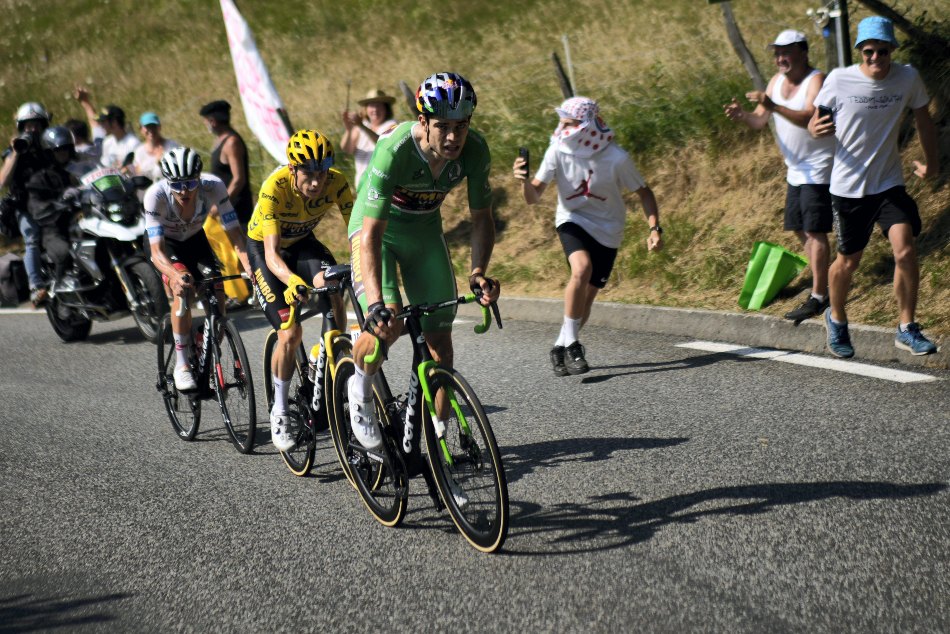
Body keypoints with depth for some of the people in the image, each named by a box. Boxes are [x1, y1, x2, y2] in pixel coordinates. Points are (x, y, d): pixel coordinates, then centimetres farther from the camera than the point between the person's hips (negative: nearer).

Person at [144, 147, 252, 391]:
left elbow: (234, 233, -30)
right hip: (165, 242, -3)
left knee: (217, 294, -14)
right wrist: (176, 275, -58)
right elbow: (157, 250, -39)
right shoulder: (156, 195, -37)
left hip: (195, 238, 3)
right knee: (182, 290, -29)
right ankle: (181, 366, -18)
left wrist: (249, 266, -47)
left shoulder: (213, 187, -33)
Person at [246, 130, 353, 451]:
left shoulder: (336, 182, -27)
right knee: (290, 333, -13)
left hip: (302, 241, 3)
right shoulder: (275, 187, -36)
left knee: (330, 287, -30)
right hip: (264, 246, -3)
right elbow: (272, 254, -42)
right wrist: (292, 281, -62)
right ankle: (280, 411, 9)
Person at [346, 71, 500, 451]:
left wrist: (478, 272, -28)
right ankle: (360, 389, 6)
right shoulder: (394, 150, -35)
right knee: (387, 325, -25)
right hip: (378, 229, -4)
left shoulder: (474, 150, -22)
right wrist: (377, 303, -49)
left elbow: (482, 217, -11)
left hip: (425, 232, 5)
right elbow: (372, 233, -39)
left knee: (439, 337, 1)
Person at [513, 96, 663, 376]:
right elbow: (533, 197, -16)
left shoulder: (616, 158, -20)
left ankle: (561, 347, 27)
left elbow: (644, 193, -6)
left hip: (606, 230, 1)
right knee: (582, 269, -29)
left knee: (587, 295, 4)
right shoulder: (558, 151, -16)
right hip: (572, 221, -1)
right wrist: (525, 181, -38)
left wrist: (654, 229, -18)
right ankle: (571, 344, -18)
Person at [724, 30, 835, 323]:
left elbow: (811, 118, -32)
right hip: (795, 169, 9)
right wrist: (741, 115, -15)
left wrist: (773, 106, -41)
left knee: (814, 231, -10)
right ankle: (824, 286, 23)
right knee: (801, 230, 12)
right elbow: (759, 121, 7)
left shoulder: (816, 80, -15)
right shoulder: (777, 80, 9)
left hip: (818, 169, -9)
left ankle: (818, 298, -8)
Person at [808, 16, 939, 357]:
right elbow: (817, 120, -2)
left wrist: (931, 162, 19)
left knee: (905, 251, -16)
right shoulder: (839, 80, -12)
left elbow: (923, 118, 11)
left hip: (889, 184, 1)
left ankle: (907, 329, -1)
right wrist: (815, 128, -26)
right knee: (848, 261, 7)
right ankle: (837, 319, 36)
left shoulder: (908, 78, -6)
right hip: (848, 187, -1)